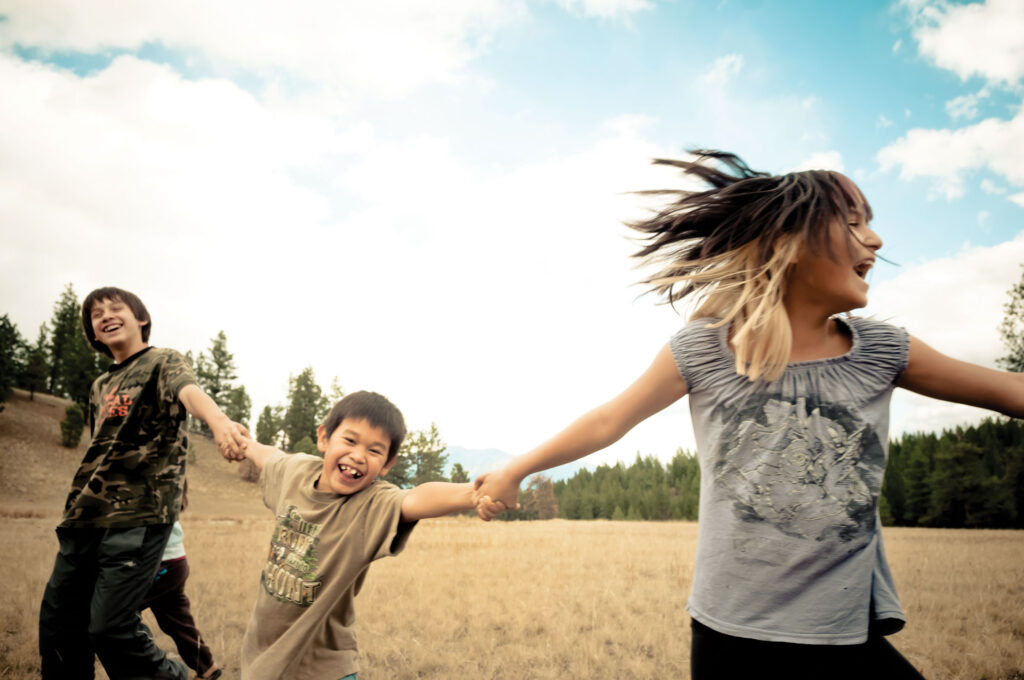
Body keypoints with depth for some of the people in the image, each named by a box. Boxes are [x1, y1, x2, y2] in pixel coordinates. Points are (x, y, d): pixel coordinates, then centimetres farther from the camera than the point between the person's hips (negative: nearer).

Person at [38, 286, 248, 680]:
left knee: (109, 626, -11)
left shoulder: (164, 363, -1)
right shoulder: (100, 387, 21)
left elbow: (189, 391, -24)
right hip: (87, 515, 7)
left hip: (139, 515, -7)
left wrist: (218, 420, -47)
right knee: (58, 621, 8)